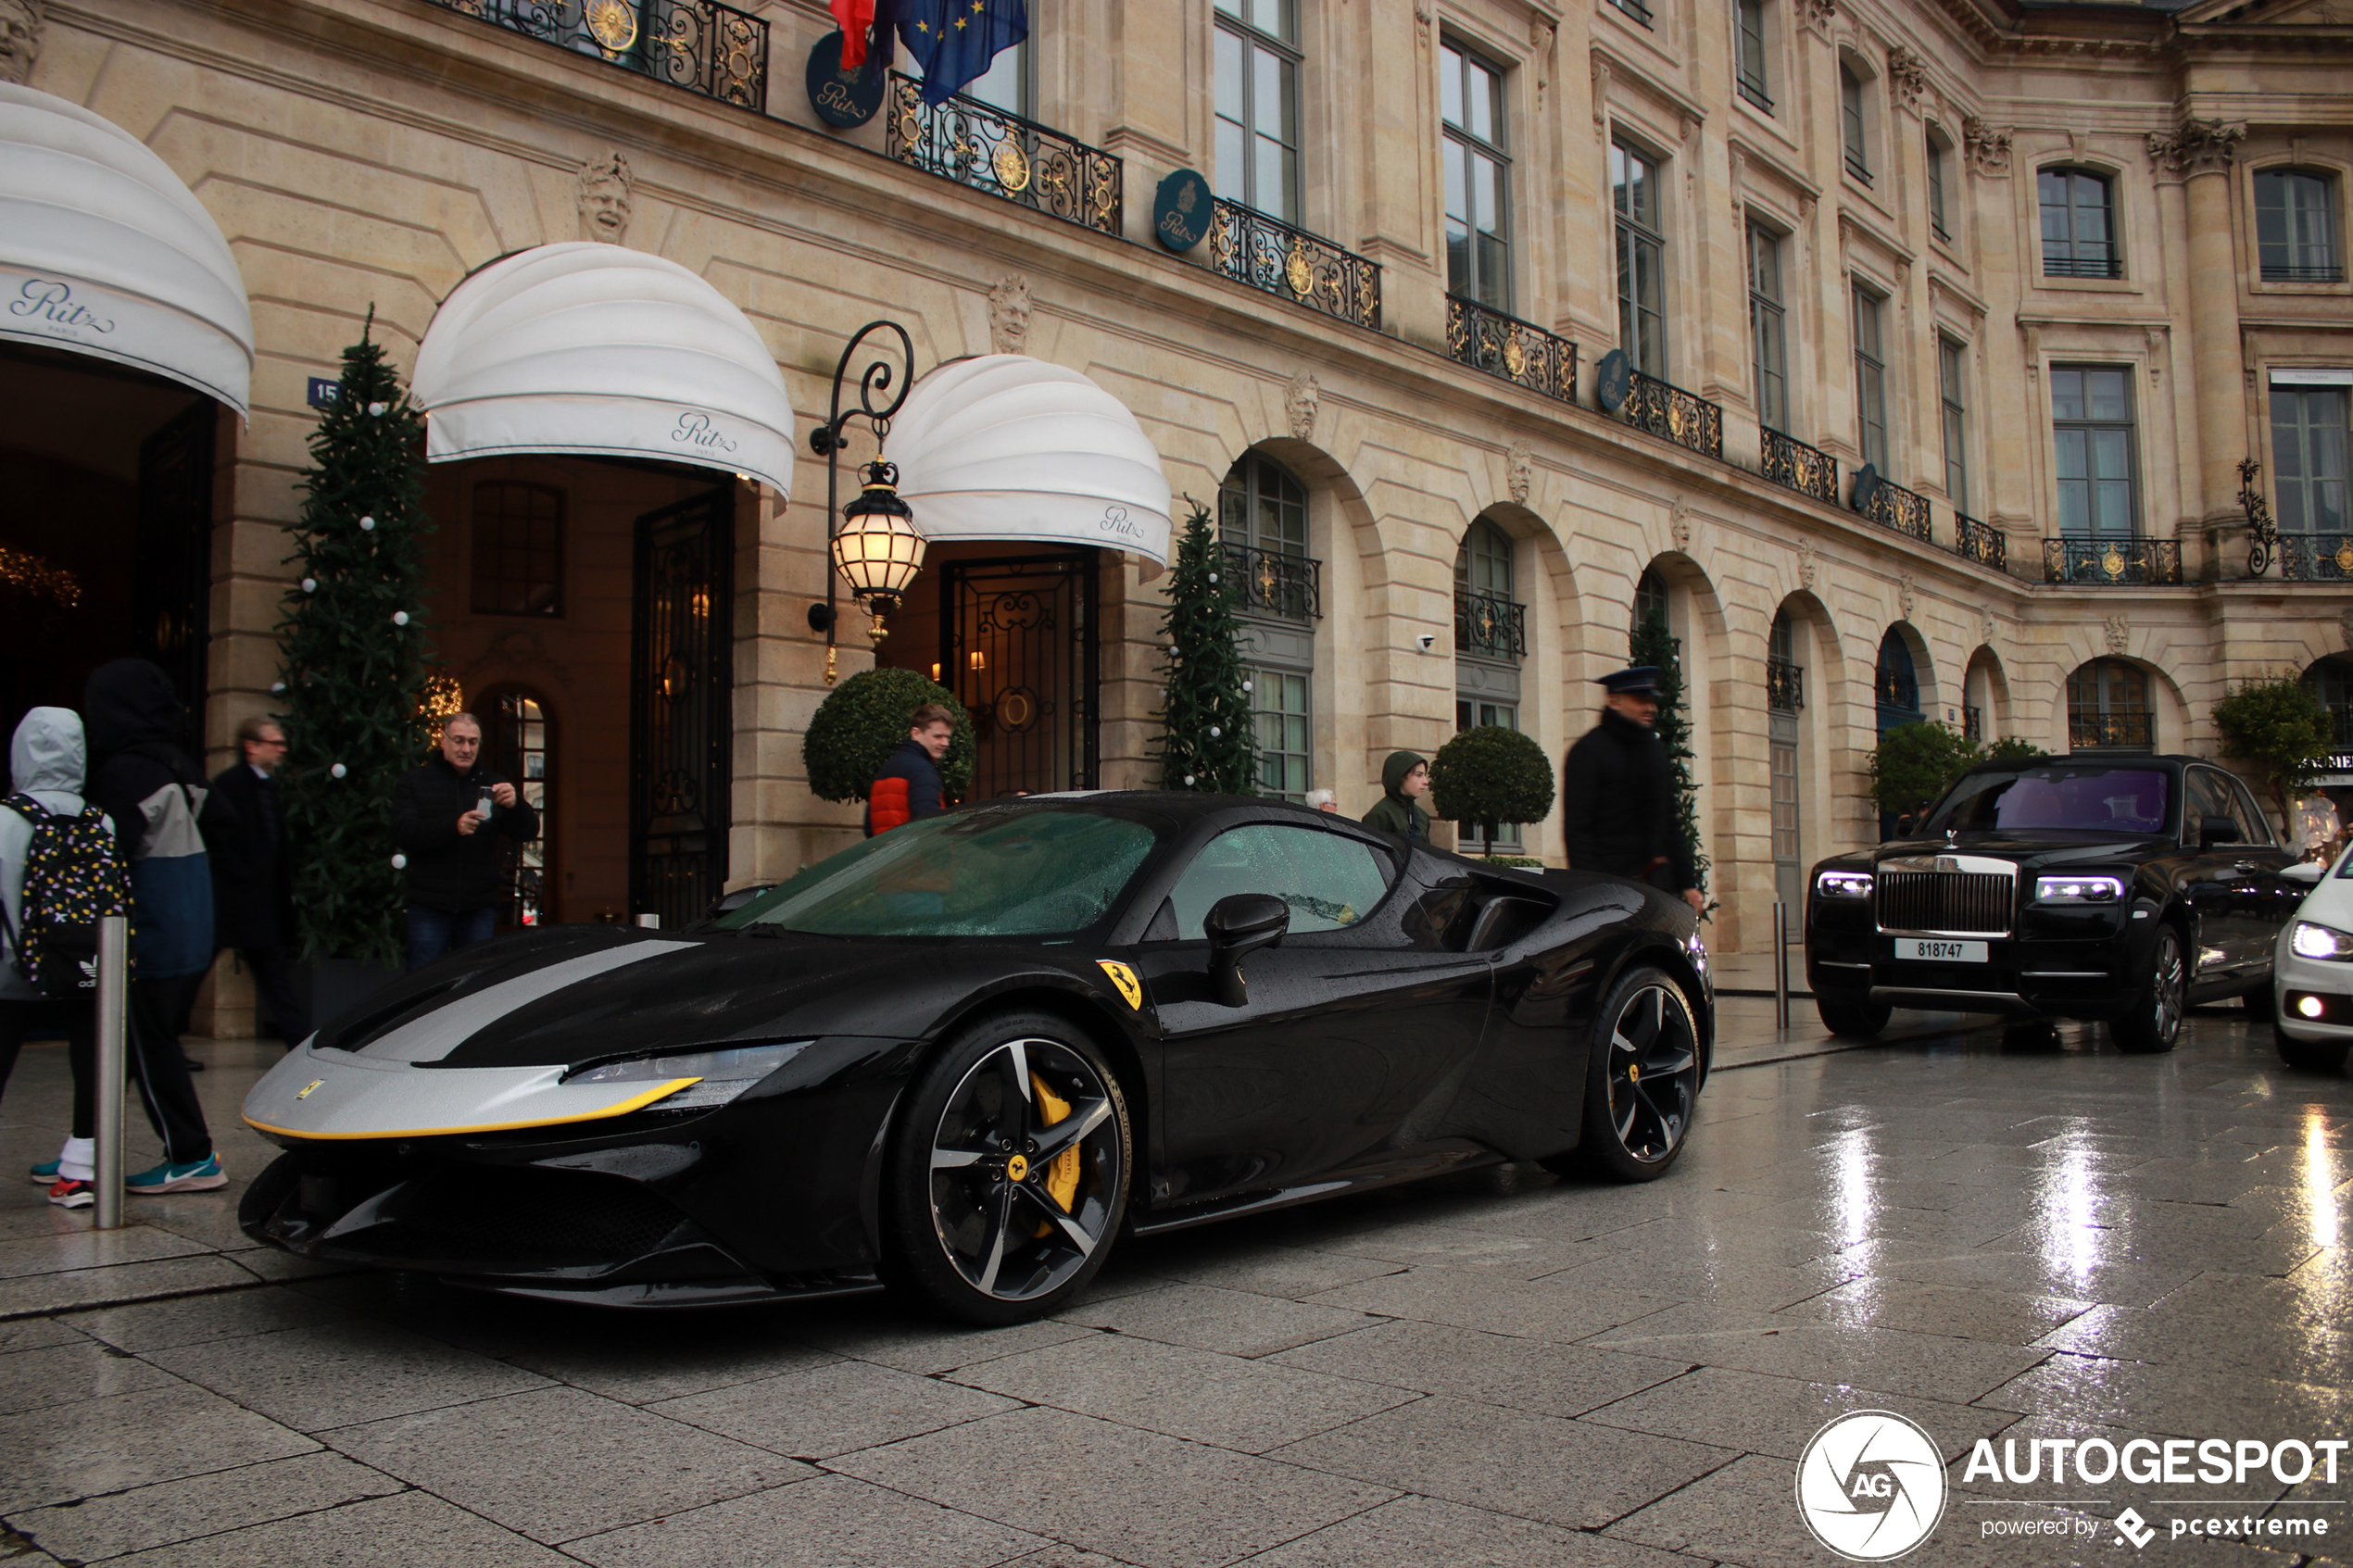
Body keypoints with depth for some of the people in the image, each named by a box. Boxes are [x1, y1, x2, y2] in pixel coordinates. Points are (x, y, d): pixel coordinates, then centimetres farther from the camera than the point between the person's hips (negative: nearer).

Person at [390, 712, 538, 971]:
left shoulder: (494, 785, 14)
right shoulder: (415, 782, 7)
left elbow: (528, 832, 4)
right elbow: (403, 833, -9)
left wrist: (514, 805, -18)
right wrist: (453, 827, -25)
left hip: (479, 909, 2)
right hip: (429, 906, -2)